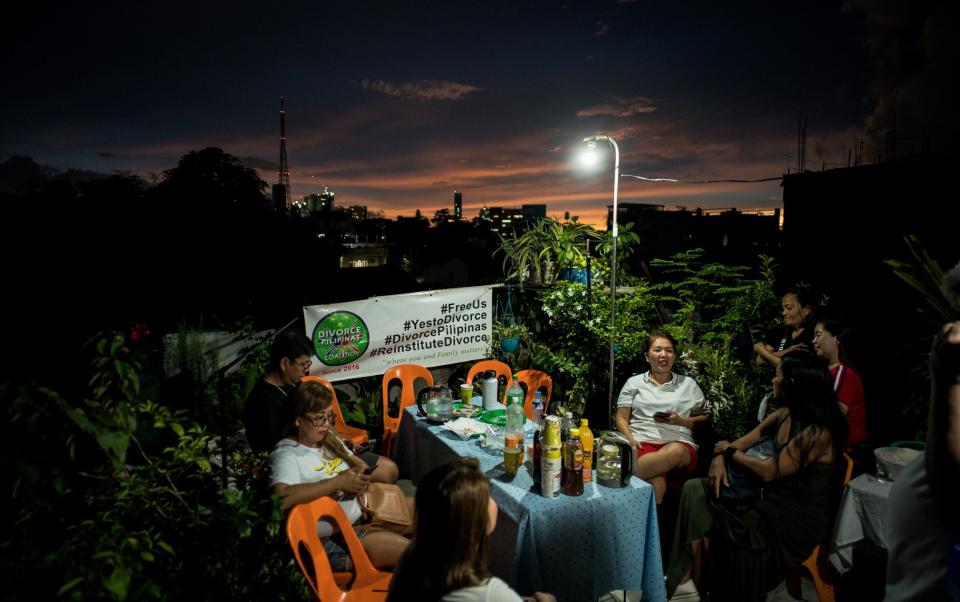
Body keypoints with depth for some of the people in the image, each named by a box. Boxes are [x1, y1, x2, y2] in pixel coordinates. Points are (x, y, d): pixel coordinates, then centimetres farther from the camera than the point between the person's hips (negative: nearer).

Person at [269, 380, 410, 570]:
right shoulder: (287, 455, -14)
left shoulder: (328, 438, 10)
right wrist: (338, 482, -26)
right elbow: (282, 498, -32)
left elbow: (359, 464, 21)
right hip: (331, 540, -9)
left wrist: (362, 474, -5)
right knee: (408, 552, -22)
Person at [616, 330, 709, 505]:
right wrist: (630, 439, -8)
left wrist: (681, 421, -2)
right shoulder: (634, 383, 18)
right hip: (643, 443, 0)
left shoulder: (688, 384, 20)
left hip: (680, 443, 1)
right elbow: (621, 419, 14)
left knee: (675, 452, -41)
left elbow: (704, 420, 18)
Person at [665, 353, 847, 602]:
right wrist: (720, 458, -14)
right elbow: (743, 443, 8)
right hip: (770, 498, 8)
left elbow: (769, 471, -22)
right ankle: (685, 581, -11)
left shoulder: (818, 433, -21)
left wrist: (728, 450, -8)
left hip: (797, 518, -8)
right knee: (695, 489, -6)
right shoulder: (783, 415, 4)